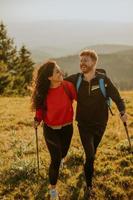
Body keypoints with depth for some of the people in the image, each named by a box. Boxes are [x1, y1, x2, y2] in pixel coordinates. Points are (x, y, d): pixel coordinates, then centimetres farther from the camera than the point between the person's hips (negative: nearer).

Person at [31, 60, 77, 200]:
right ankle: (53, 188, 19)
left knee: (63, 153, 24)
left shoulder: (68, 86, -18)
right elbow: (41, 108, -2)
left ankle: (59, 159, 64)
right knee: (56, 160, -4)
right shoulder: (44, 92, -16)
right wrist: (38, 119, -11)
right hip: (51, 129, -2)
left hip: (67, 128, 2)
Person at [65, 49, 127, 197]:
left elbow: (116, 96, -10)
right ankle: (89, 185, 14)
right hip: (84, 124, 0)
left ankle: (88, 169, 51)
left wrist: (122, 111, -25)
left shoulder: (103, 79, -14)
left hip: (100, 124, 1)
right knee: (90, 155, -7)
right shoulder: (75, 79, -10)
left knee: (93, 152, 20)